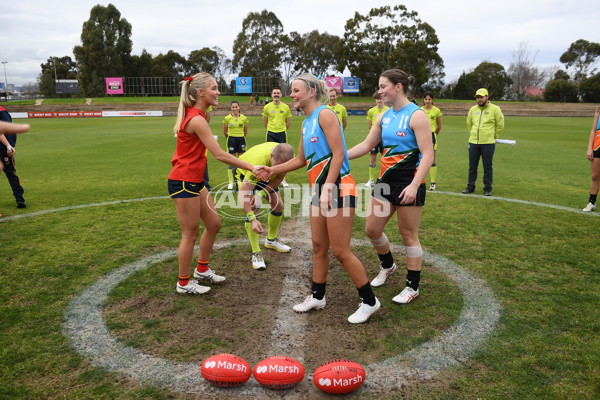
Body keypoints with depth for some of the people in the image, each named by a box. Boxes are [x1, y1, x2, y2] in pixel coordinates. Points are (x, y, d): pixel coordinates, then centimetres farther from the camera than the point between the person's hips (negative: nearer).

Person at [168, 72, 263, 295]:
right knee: (191, 233, 2)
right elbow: (220, 155, -26)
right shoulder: (197, 120, -21)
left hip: (194, 181, 10)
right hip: (184, 182, -10)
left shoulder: (194, 115, 10)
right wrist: (251, 168, -23)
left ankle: (202, 270, 32)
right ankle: (183, 283, 19)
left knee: (213, 224, 15)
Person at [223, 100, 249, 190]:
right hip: (231, 140, -1)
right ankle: (231, 182, 9)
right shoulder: (227, 118, -4)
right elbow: (225, 131, 6)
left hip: (241, 140, 2)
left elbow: (246, 131, 11)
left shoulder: (244, 118, 0)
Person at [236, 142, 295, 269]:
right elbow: (244, 192, -46)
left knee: (278, 205, 5)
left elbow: (279, 178, -16)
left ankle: (271, 240, 30)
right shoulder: (258, 161, -48)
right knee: (253, 210, -20)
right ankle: (256, 253, -11)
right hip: (246, 173, -5)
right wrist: (252, 219, -54)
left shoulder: (286, 157, -32)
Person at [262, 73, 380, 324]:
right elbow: (301, 160, 24)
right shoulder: (306, 123, 15)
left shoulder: (324, 114, -11)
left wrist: (328, 188, -23)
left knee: (340, 251, -4)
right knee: (318, 246, 15)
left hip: (338, 188, -9)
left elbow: (338, 154, -18)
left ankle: (369, 301, 11)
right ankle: (317, 297, 30)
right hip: (319, 190, 9)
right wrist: (273, 170, 23)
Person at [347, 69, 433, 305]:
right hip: (386, 180, 7)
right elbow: (366, 145, 15)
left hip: (408, 184, -7)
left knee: (408, 235, 4)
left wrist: (414, 185, -28)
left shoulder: (416, 115, -13)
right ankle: (387, 266, 40)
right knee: (372, 229, 12)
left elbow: (428, 155, -18)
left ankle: (412, 287, 22)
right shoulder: (384, 117, 9)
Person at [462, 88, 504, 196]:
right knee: (472, 166, 9)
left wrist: (493, 136, 7)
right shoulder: (473, 109, 8)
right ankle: (470, 186, 19)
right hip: (473, 143, 4)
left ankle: (488, 188, 12)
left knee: (487, 167, 2)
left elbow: (500, 125, 4)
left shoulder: (495, 109, -3)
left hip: (488, 143, -3)